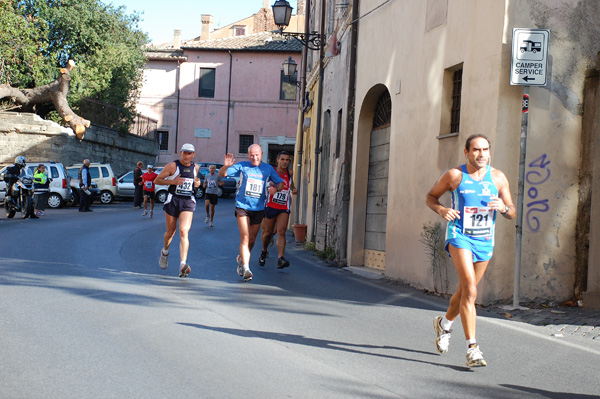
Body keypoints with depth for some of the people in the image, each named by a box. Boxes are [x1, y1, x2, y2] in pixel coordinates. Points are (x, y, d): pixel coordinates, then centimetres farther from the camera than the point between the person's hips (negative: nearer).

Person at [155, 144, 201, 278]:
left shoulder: (195, 167, 9)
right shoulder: (172, 166, -5)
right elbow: (157, 180, -3)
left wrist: (197, 183, 4)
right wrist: (173, 181, -18)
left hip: (188, 202, 1)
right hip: (173, 200, -1)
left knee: (184, 232, -16)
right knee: (170, 232, 11)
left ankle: (183, 265, -27)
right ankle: (165, 252, 45)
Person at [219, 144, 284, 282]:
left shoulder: (268, 168, 4)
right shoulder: (242, 166, -2)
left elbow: (280, 183, 10)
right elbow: (221, 174, -3)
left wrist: (276, 189, -13)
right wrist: (226, 166, -25)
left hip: (258, 208, 3)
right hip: (242, 206, -3)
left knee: (252, 239, 12)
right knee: (245, 237, -13)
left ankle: (241, 258, 37)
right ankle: (245, 268, -16)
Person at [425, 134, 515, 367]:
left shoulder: (498, 178, 1)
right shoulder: (454, 175, -5)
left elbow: (512, 214, 5)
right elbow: (431, 196, 6)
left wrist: (504, 208, -19)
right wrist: (441, 209, -15)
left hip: (485, 240, 4)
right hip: (459, 236, -4)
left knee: (465, 291, 16)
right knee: (470, 289, -20)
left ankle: (444, 323, 46)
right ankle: (472, 349, -20)